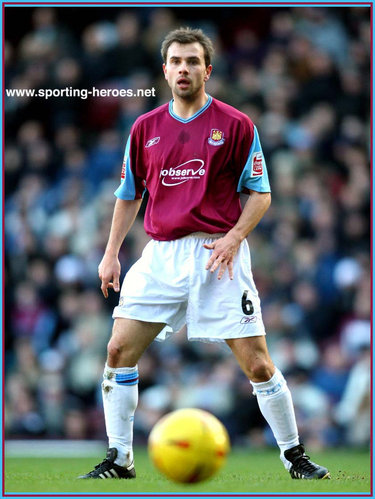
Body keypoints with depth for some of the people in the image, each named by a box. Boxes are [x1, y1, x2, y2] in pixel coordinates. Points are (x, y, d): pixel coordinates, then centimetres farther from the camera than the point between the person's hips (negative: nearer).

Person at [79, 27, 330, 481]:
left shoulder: (236, 125, 0)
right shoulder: (144, 128, 10)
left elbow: (260, 193, 1)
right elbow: (129, 195, 18)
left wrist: (234, 237, -14)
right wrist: (111, 254, 11)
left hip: (219, 257, -3)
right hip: (160, 256, 3)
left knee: (257, 364, -6)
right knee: (119, 350, -7)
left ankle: (295, 456, 10)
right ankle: (118, 460, 4)